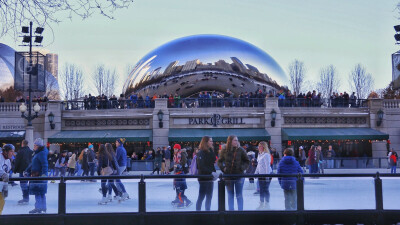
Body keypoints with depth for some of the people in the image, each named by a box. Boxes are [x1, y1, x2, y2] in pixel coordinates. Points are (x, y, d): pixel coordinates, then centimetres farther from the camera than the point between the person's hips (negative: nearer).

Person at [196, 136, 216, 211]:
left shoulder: (210, 152, 11)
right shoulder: (200, 153, -14)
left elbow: (213, 161, 7)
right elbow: (201, 166, -22)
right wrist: (211, 172, -24)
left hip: (210, 177, 8)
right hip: (203, 178, -8)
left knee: (209, 196, 12)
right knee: (201, 196, -2)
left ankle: (208, 210, 21)